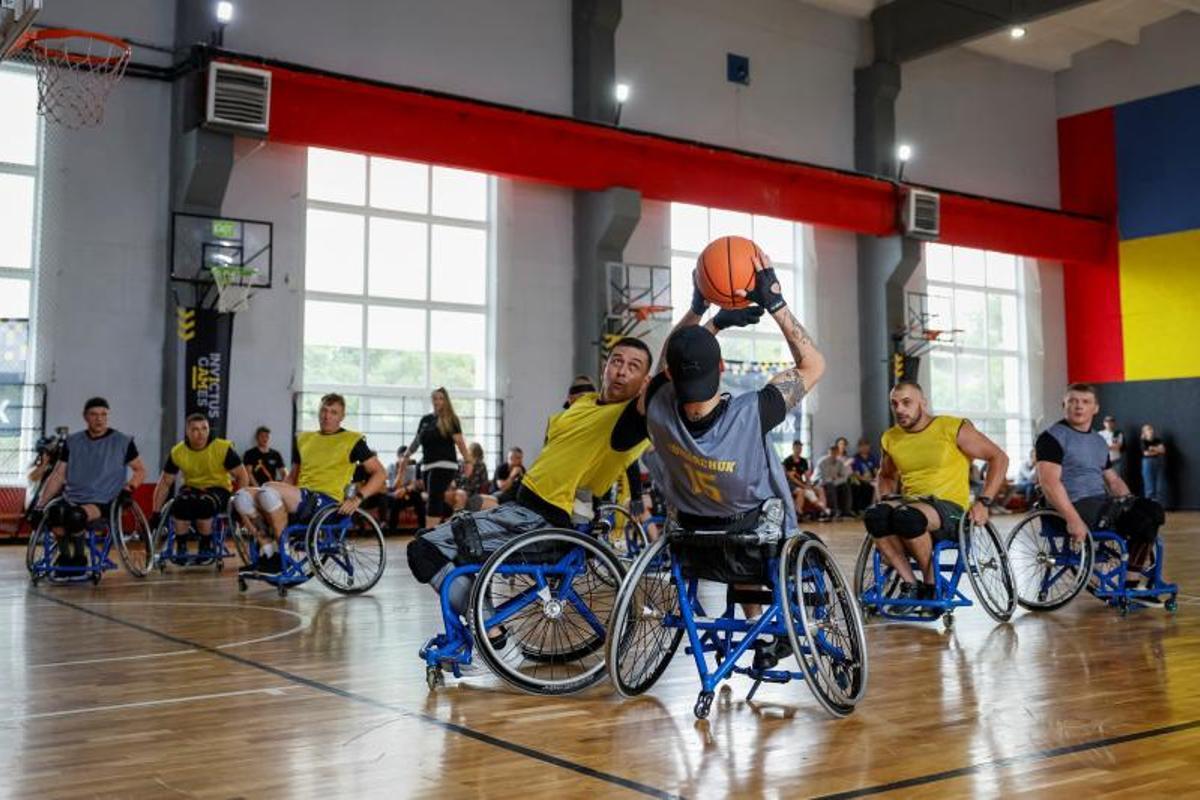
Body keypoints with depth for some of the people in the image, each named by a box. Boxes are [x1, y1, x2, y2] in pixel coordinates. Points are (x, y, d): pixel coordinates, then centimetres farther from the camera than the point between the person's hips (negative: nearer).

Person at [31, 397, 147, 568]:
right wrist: (40, 505, 4)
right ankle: (64, 557, -5)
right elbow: (57, 476, 12)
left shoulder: (122, 442, 5)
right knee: (53, 513, -32)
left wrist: (130, 487, -7)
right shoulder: (72, 442, 12)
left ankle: (79, 559, -7)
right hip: (71, 499, 3)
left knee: (76, 515, -35)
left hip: (103, 502, -3)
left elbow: (140, 470, 13)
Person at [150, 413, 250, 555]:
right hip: (191, 488, 3)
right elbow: (165, 482, 0)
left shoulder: (223, 448, -16)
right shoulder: (177, 452, -8)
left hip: (218, 489, -2)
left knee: (204, 503, -36)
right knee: (180, 503, -32)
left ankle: (207, 545, -12)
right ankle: (181, 547, -12)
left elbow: (242, 476, -9)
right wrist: (155, 513, -2)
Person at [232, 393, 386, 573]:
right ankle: (267, 553, -11)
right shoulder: (304, 438, 22)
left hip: (327, 501, -6)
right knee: (242, 496, -13)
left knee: (268, 491, -29)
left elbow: (380, 473, 0)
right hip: (299, 499, 7)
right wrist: (281, 492, 9)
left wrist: (357, 498, -13)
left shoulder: (352, 440, 5)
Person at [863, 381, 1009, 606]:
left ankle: (932, 584, -14)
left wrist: (983, 502, -8)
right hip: (911, 503, 4)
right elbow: (887, 475, 32)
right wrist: (886, 500, 10)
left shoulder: (952, 428, -2)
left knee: (907, 516, -38)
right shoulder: (891, 438, 12)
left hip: (950, 509, -4)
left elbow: (999, 458, 1)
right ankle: (910, 585, -18)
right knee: (874, 515, -30)